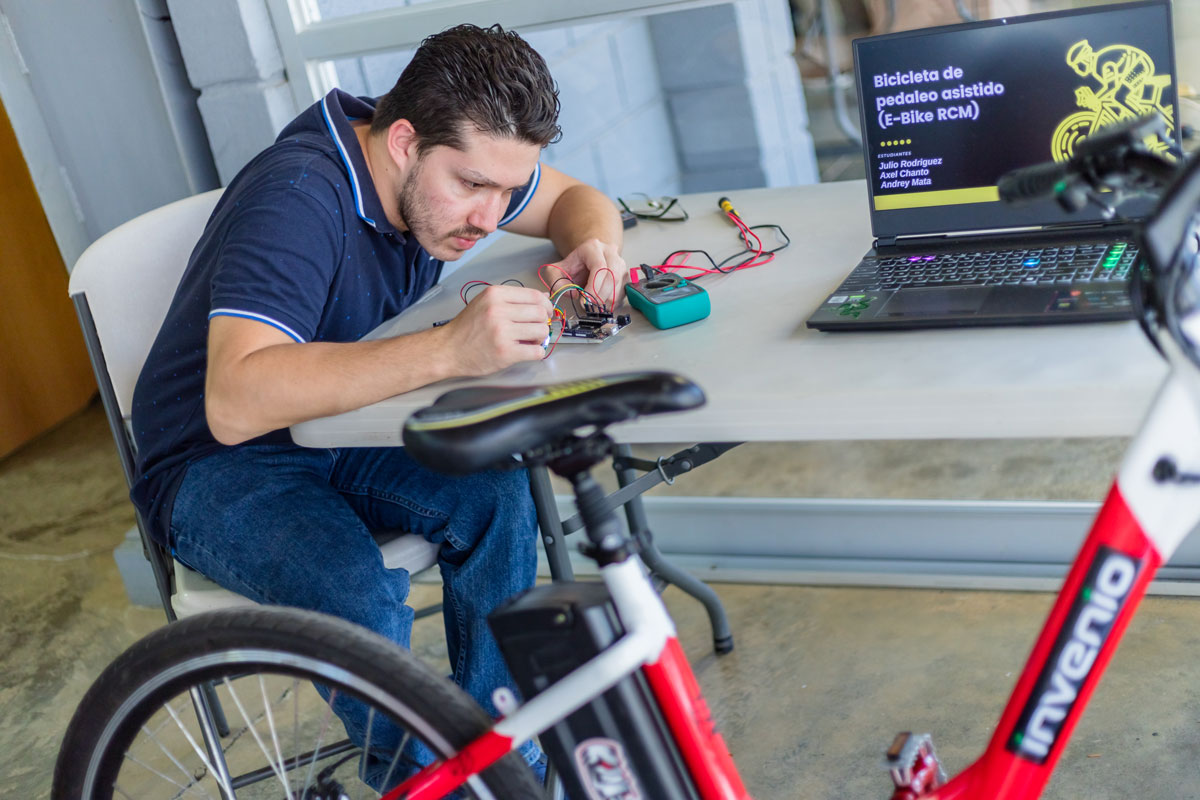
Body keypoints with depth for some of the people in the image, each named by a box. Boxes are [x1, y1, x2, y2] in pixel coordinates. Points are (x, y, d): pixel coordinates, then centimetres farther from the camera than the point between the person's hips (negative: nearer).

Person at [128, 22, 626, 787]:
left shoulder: (457, 154, -7)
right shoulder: (298, 198, -31)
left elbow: (575, 198, 8)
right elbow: (236, 400, -42)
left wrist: (595, 243, -18)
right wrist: (448, 350, -49)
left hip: (335, 419, 7)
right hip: (219, 464, -6)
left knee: (497, 495, -20)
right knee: (359, 598, -33)